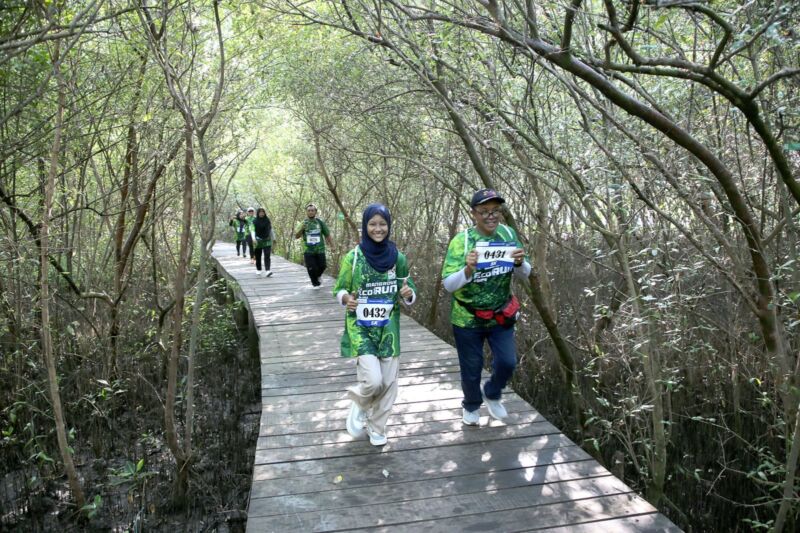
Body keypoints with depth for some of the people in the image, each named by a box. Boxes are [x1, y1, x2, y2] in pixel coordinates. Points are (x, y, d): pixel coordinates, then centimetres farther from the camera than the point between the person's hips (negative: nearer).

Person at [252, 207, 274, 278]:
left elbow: (271, 230, 10)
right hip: (258, 241, 0)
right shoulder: (255, 222, -2)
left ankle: (267, 271, -23)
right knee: (258, 257, 8)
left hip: (267, 241, 0)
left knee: (267, 256, -13)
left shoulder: (268, 221, 3)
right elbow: (253, 230, -9)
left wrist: (272, 239, 12)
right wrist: (254, 239, -25)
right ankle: (259, 270, 25)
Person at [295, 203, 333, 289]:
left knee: (322, 266, 3)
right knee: (311, 268, -2)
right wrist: (301, 229, -20)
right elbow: (296, 236, -2)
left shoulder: (320, 222, 0)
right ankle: (315, 283, 21)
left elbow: (327, 234, 8)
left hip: (320, 249, 0)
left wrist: (332, 245, 8)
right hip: (308, 250, 0)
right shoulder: (303, 223, 2)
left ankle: (318, 276, 37)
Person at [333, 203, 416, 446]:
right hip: (361, 328, -3)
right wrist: (346, 298, -20)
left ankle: (376, 427, 30)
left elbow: (409, 294, 8)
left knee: (388, 383, 6)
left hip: (389, 328, 3)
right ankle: (359, 406, 20)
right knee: (373, 380, -15)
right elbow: (340, 289, 2)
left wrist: (409, 294, -16)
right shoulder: (353, 257, -7)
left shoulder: (398, 258, -1)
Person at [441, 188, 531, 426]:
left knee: (507, 362, 4)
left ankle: (492, 394, 37)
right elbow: (448, 285, -21)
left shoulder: (508, 234, -7)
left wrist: (520, 263, -22)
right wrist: (468, 269, -40)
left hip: (501, 315, 3)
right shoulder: (461, 241, -19)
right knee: (471, 369, 11)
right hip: (468, 318, -3)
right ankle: (471, 406, 40)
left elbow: (524, 274, 1)